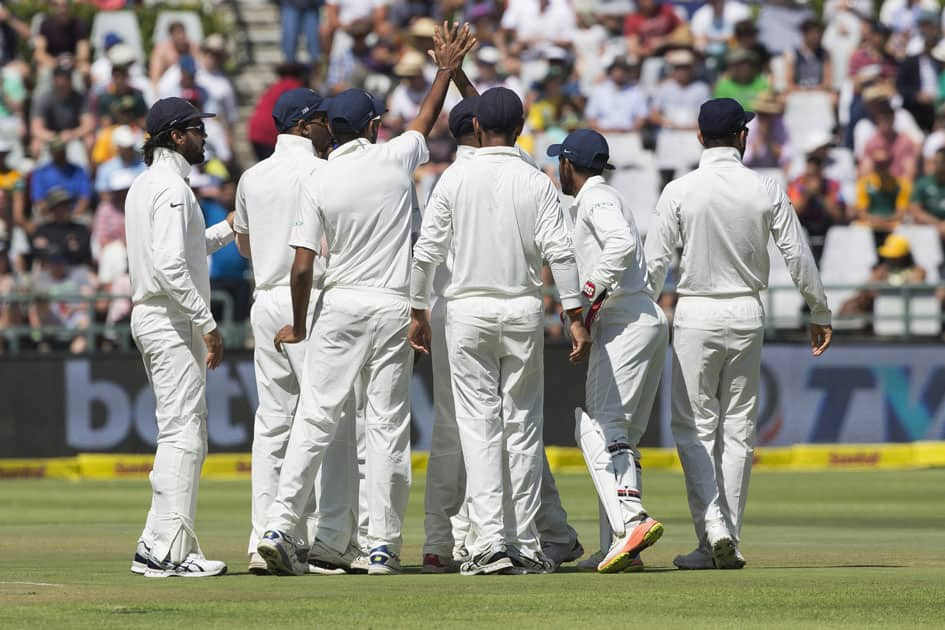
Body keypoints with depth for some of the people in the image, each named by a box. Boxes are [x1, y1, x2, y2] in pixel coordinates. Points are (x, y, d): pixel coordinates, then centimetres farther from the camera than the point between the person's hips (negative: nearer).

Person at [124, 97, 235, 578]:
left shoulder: (143, 187, 17)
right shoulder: (172, 189, -15)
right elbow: (171, 267, -24)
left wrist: (230, 228, 23)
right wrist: (207, 323, -21)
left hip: (150, 317, 11)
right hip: (172, 321, -11)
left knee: (183, 435, 13)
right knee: (183, 433, -10)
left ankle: (155, 547, 12)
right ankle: (169, 550, -12)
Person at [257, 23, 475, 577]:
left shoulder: (319, 183, -3)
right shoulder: (395, 159, -2)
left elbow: (302, 266, -4)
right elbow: (428, 118, 18)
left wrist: (298, 325, 8)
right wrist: (448, 69, 34)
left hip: (340, 307, 0)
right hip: (394, 305, 0)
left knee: (316, 416, 1)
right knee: (388, 424, 2)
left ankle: (281, 526, -9)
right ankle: (384, 545, 0)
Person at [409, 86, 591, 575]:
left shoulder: (455, 181, -2)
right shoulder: (537, 183, -1)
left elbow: (426, 252, -2)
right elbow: (559, 251, -8)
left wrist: (418, 312, 8)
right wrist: (575, 318, -7)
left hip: (468, 311, -1)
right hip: (523, 312, 1)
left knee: (479, 426, -1)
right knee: (523, 426, 7)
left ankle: (490, 539, -12)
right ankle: (524, 544, 8)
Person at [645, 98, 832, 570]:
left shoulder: (680, 192, -8)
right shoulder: (766, 191, -2)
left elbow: (656, 261, -8)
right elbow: (797, 255, 0)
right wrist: (820, 313, 11)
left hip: (696, 316, -2)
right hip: (748, 315, 2)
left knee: (694, 427, 2)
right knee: (737, 429, 9)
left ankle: (712, 528, -16)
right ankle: (728, 543, 8)